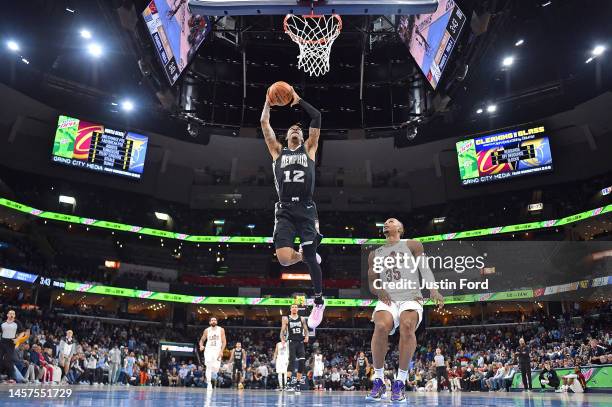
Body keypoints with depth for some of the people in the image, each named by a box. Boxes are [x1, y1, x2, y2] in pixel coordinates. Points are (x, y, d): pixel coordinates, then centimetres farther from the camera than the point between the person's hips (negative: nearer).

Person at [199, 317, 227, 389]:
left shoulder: (221, 330, -1)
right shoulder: (207, 330, 4)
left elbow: (224, 341, -2)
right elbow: (202, 340, 11)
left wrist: (221, 351, -14)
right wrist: (201, 346, -11)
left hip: (217, 351, 0)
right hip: (208, 350, 0)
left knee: (216, 368, -3)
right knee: (209, 367, -12)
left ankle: (213, 378, 30)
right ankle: (209, 383, -4)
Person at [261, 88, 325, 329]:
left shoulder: (309, 149, 17)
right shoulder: (278, 151, 18)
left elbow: (317, 118, 11)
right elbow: (264, 123, 15)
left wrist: (298, 100, 17)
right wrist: (269, 101, 21)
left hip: (305, 210, 0)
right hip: (284, 211, 1)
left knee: (310, 258, 2)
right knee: (284, 259, -15)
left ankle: (319, 302, 23)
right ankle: (305, 255, 22)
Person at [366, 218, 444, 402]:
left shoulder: (412, 245, 14)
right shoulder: (375, 254, 22)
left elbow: (425, 269, 1)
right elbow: (372, 284, 22)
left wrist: (433, 289, -18)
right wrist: (379, 290, -3)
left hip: (411, 299, -2)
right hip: (388, 300, 2)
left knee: (407, 325, -35)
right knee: (381, 326, -32)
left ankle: (400, 383, -22)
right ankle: (378, 381, -17)